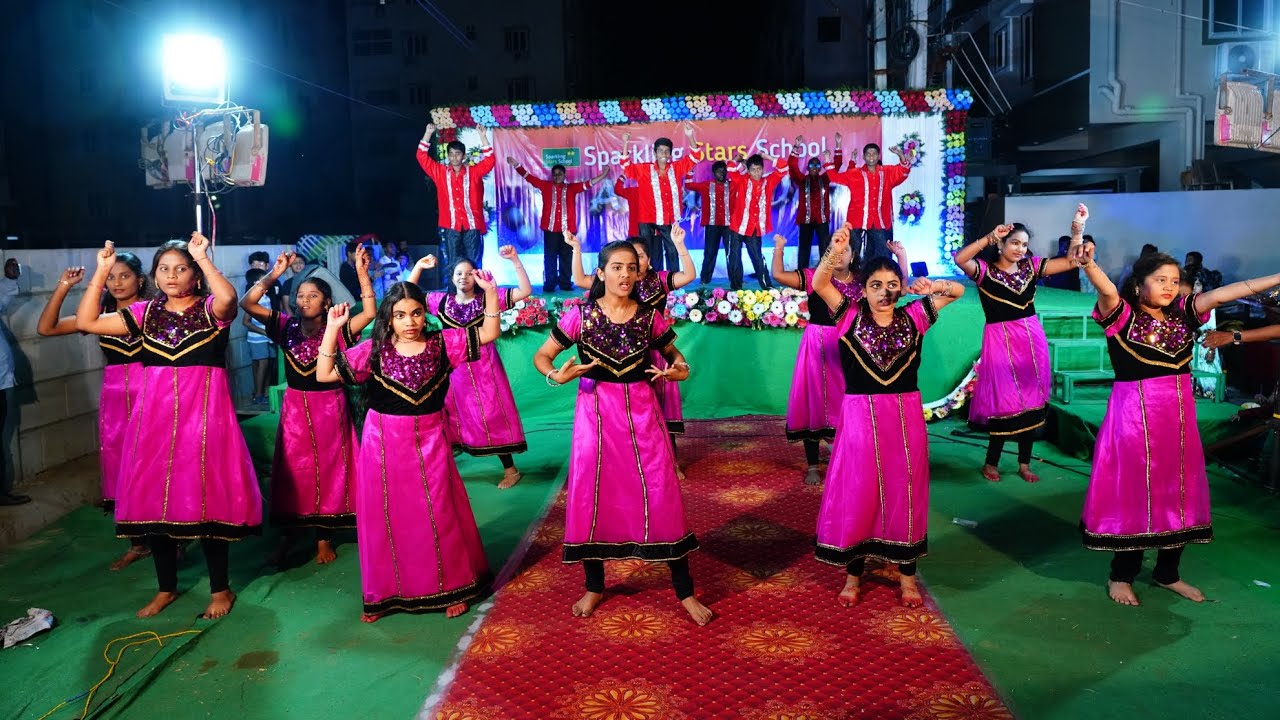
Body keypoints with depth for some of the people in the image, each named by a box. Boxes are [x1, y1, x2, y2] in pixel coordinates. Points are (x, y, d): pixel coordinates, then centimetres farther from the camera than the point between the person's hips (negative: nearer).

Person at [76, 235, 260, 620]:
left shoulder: (211, 310, -1)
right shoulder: (146, 312, 11)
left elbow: (229, 297, -25)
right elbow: (86, 322, 5)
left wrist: (202, 257, -20)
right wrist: (101, 272, 1)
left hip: (204, 414, -4)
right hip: (156, 416, 5)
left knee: (208, 497, -1)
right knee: (153, 499, 8)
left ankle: (220, 588, 14)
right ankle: (166, 587, 25)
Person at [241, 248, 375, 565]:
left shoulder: (338, 329, -7)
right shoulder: (287, 326, 0)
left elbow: (370, 313, -21)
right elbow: (247, 303, -8)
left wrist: (362, 273, -24)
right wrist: (274, 274, -14)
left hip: (330, 406, -2)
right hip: (295, 406, 2)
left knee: (328, 468, 7)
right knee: (292, 470, 7)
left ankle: (324, 537, 19)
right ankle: (289, 533, 21)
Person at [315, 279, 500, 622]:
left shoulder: (442, 343, -2)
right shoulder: (373, 350, -4)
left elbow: (488, 334, -4)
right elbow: (325, 374, -7)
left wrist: (490, 292, -16)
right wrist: (333, 329, -15)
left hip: (429, 442, 0)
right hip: (384, 444, 0)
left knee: (439, 517, 10)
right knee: (386, 519, 10)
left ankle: (450, 587, 27)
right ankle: (383, 593, 27)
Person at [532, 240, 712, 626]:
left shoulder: (650, 316, 0)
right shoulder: (580, 315, -3)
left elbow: (674, 353, 13)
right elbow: (542, 355, 3)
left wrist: (680, 369, -11)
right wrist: (555, 376, -19)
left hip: (641, 410, 0)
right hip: (595, 411, 0)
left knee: (662, 497, -1)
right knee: (591, 497, 7)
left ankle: (685, 591, 13)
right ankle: (594, 587, 27)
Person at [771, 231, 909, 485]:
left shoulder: (863, 281, 6)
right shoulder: (813, 277, 0)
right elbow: (778, 275, -8)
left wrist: (901, 254, 0)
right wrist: (779, 248, -8)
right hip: (818, 349, -2)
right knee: (813, 404, 2)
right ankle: (812, 465, 13)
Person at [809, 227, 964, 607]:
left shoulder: (913, 317, 2)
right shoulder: (850, 316, -3)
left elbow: (958, 290, 5)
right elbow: (819, 284, -16)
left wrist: (929, 286, -15)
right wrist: (833, 254, -35)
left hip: (905, 416, 2)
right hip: (859, 417, -2)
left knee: (904, 493, 11)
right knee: (857, 494, 7)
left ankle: (906, 573, 27)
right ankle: (853, 573, 23)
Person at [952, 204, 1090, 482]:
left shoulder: (1032, 267, 7)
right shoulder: (985, 270, -5)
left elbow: (1072, 261, 3)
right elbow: (959, 258, -25)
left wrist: (1077, 228, -7)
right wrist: (990, 237, -24)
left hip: (1032, 339, 5)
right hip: (1000, 341, -5)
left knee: (1032, 400, 8)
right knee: (1005, 400, -2)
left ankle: (1024, 464, 20)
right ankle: (991, 463, 15)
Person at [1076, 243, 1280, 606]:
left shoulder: (1183, 313, 6)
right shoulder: (1121, 314, -9)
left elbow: (1226, 292, -2)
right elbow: (1107, 291, -28)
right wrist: (1089, 265, -48)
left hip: (1179, 416, 6)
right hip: (1134, 416, -5)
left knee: (1178, 494, 13)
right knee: (1132, 494, 3)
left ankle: (1167, 573, 30)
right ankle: (1121, 576, 18)